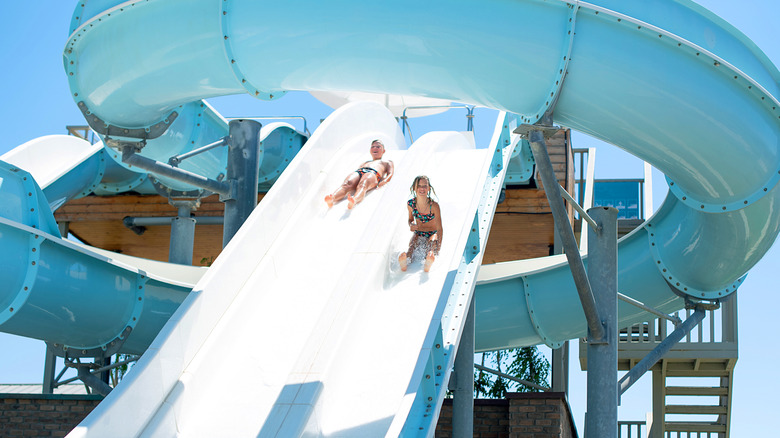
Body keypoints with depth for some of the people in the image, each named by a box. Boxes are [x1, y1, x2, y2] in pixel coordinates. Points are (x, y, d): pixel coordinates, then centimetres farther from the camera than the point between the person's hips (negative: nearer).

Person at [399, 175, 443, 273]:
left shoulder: (434, 205, -19)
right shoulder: (410, 204, -9)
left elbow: (439, 228, -16)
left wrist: (439, 246, -27)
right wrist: (411, 225, -13)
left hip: (433, 233, -2)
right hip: (418, 233, 2)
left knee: (432, 243, -35)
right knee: (412, 245, -30)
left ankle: (428, 264, -68)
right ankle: (405, 262, -64)